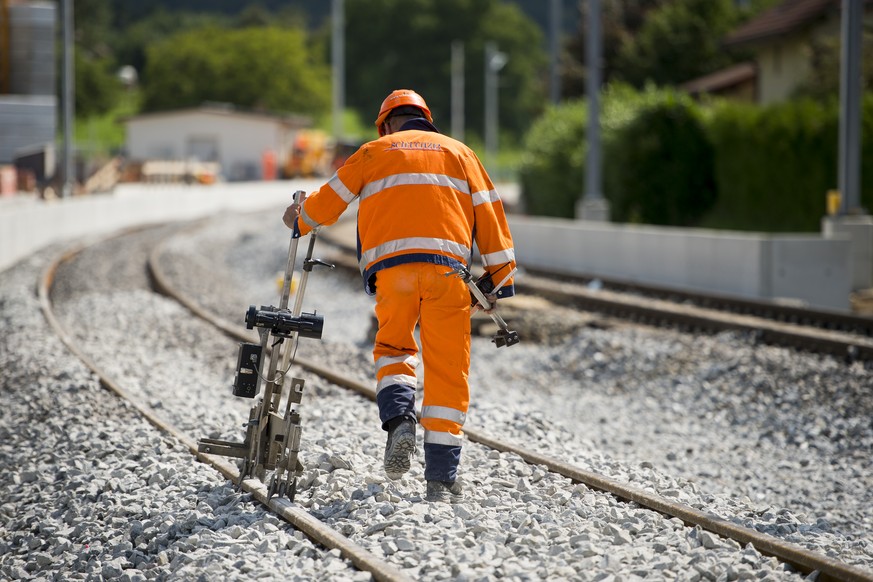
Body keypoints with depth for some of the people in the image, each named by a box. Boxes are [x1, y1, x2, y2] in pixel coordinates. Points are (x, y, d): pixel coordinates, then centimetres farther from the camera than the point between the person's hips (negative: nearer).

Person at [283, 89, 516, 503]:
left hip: (391, 267, 0)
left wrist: (299, 221, 42)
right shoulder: (457, 152, 23)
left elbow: (332, 198, 22)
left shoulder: (375, 151, 20)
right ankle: (441, 479, -3)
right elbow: (488, 215, 15)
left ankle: (399, 418, -10)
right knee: (447, 372, 2)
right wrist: (500, 278, 16)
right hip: (447, 265, 0)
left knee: (393, 348, 20)